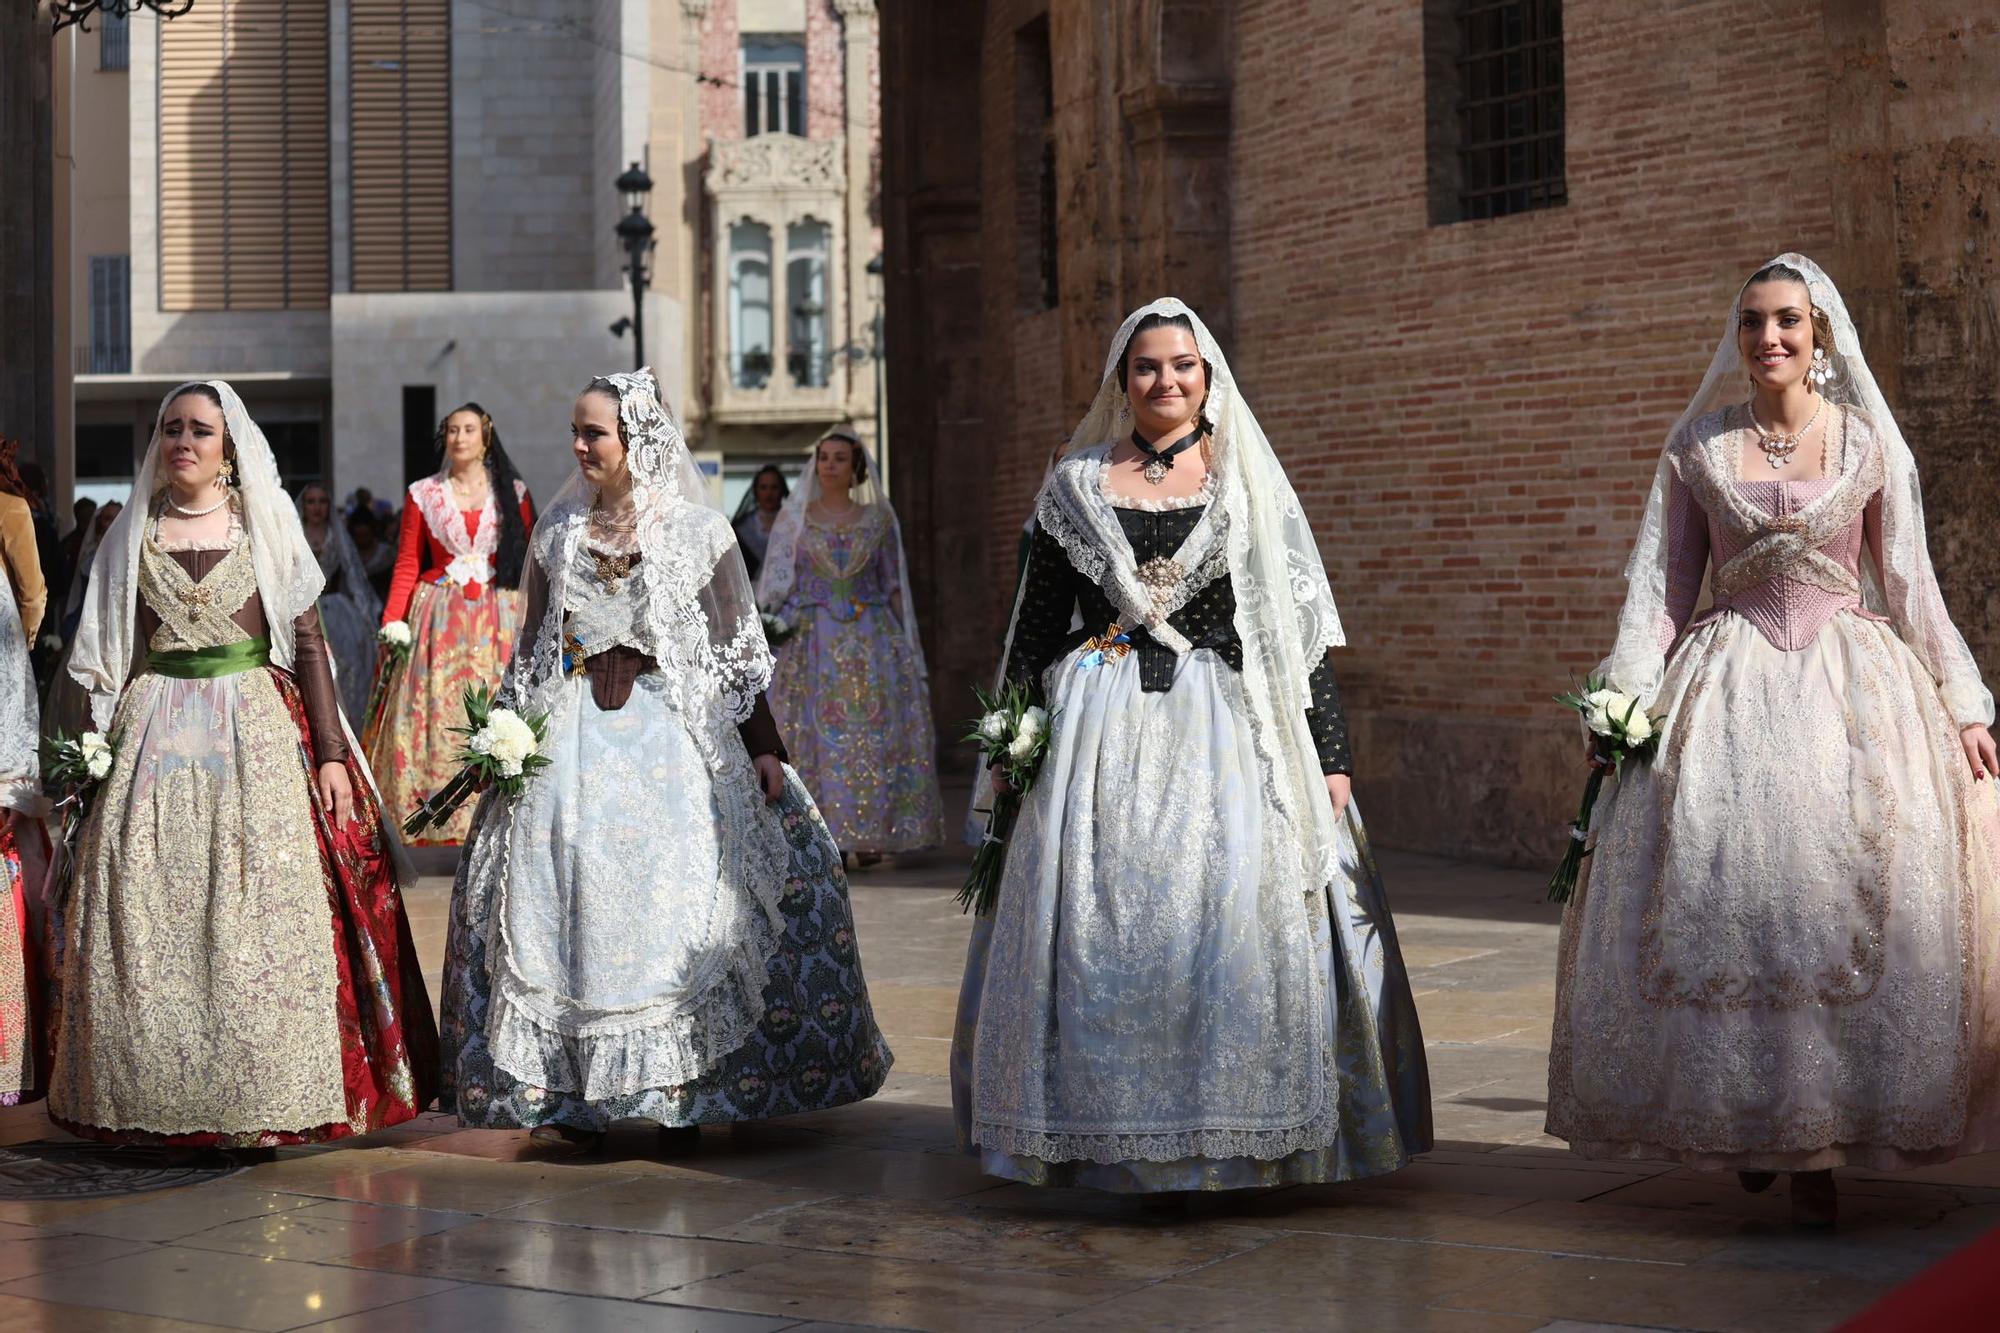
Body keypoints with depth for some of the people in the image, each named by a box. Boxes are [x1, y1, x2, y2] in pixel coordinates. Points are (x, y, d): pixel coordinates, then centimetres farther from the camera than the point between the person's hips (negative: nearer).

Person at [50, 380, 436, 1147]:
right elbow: (106, 655, 10)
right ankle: (154, 1099, 5)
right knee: (146, 920, -4)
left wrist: (330, 754, -5)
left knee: (263, 913, -7)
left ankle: (267, 1094, 1)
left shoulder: (266, 530, 6)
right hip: (154, 736, 1)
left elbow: (309, 644, 3)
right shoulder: (132, 535, 10)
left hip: (257, 736, -1)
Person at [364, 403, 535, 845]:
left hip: (500, 618, 0)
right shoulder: (423, 495, 9)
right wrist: (391, 621, -4)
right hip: (439, 619, 1)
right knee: (437, 715, -5)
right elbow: (407, 565, 6)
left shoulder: (512, 493, 8)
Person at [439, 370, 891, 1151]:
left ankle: (682, 1093, 2)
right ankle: (574, 1095, 1)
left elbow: (736, 649, 2)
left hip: (672, 733, -3)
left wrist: (763, 747, -4)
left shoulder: (696, 530, 1)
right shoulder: (559, 529, 10)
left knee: (677, 901, -5)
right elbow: (532, 647, 15)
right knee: (566, 902, -4)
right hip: (573, 732, 3)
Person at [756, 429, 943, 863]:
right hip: (812, 640, -1)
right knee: (817, 734, -7)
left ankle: (869, 835, -4)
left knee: (873, 733, -7)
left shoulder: (878, 519, 10)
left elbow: (893, 586, 11)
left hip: (870, 640, 1)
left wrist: (902, 643, 4)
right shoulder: (794, 517, 8)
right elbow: (776, 585, 7)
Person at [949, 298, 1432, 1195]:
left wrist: (1331, 754, -1)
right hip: (1102, 735, 1)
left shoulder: (1250, 484, 8)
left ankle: (1237, 1142, 1)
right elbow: (1036, 626, 12)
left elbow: (1303, 624, 5)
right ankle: (1112, 1140, 7)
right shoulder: (1076, 485, 10)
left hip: (1227, 732, -1)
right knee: (1101, 921, -3)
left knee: (1236, 912, -8)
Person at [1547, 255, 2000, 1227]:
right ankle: (1751, 1127, 13)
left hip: (1853, 687, 0)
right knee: (1718, 899, -5)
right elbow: (1659, 585, 5)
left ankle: (1818, 1151, 2)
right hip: (1728, 689, 1)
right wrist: (1622, 705, -5)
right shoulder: (1696, 447, 7)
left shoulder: (1869, 443, 6)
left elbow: (1910, 583, 9)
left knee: (1848, 901, -6)